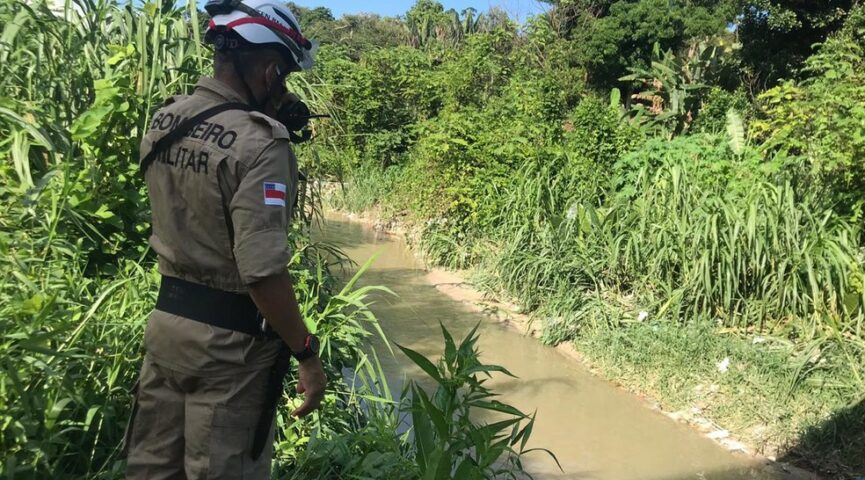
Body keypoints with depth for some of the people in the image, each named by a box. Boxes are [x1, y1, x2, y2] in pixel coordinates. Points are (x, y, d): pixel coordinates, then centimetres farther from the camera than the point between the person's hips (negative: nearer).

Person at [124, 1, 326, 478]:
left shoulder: (163, 121, 2)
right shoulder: (257, 142, -21)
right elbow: (263, 271, -26)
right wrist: (306, 354, -15)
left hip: (166, 317, 7)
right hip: (228, 339, -7)